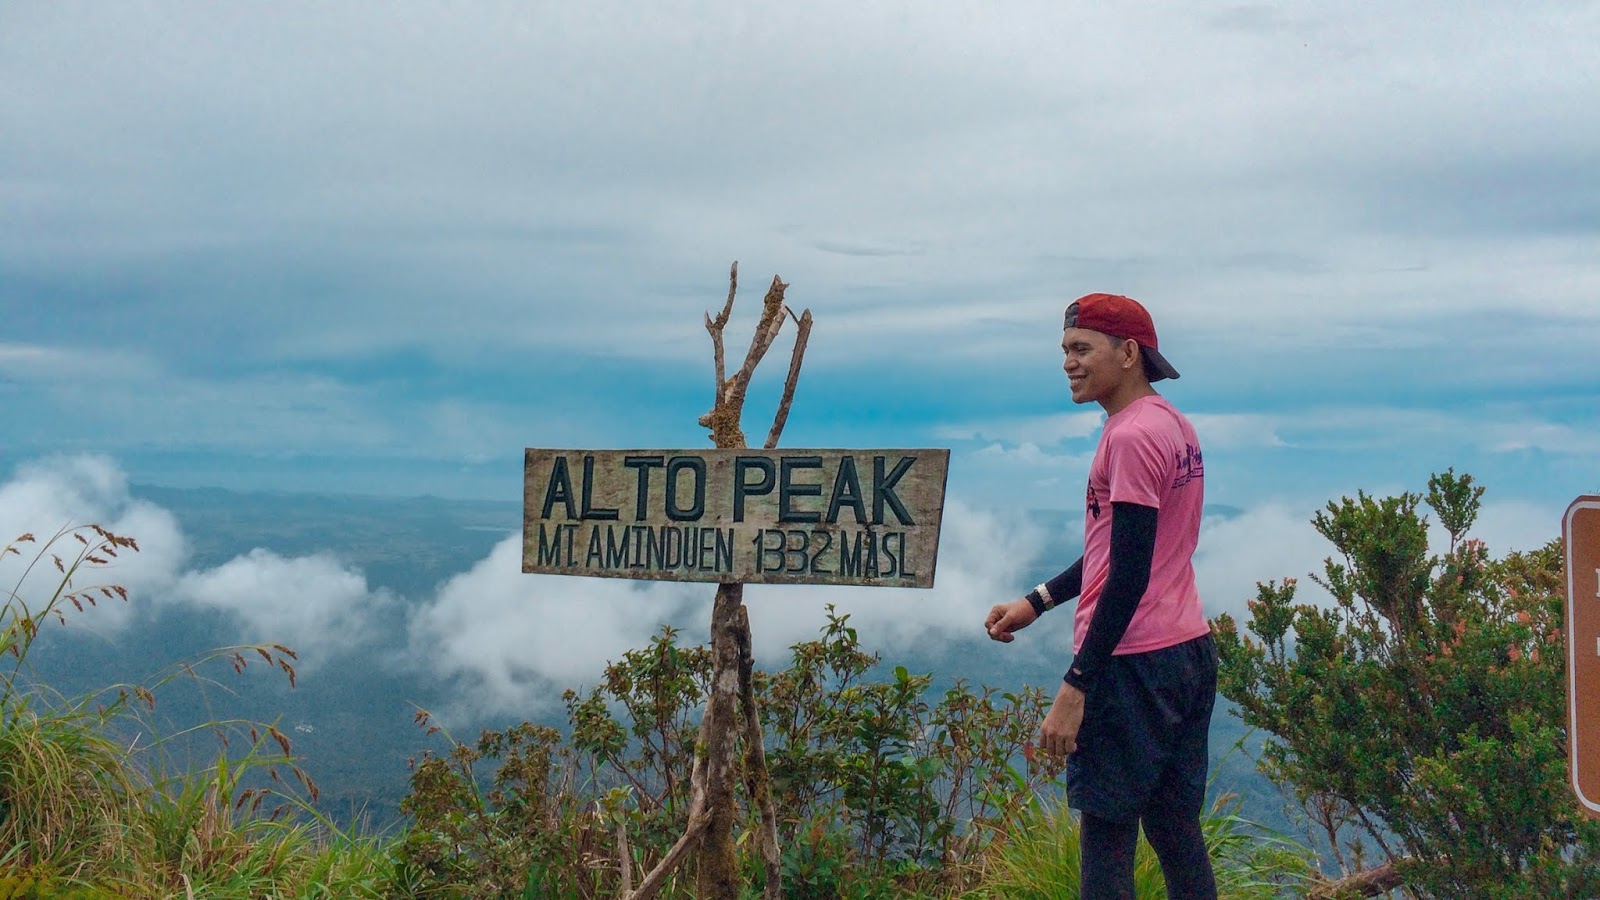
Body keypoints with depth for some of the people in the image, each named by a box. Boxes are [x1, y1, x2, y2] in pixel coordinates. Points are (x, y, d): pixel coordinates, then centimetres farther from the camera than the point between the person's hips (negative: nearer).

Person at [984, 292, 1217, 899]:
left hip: (1133, 665, -10)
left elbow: (1130, 574, -20)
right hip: (1191, 651, 10)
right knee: (1178, 836, 14)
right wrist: (1037, 601, 20)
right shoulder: (1174, 426, 14)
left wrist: (1076, 684, -19)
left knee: (1105, 838, -4)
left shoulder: (1132, 436, -15)